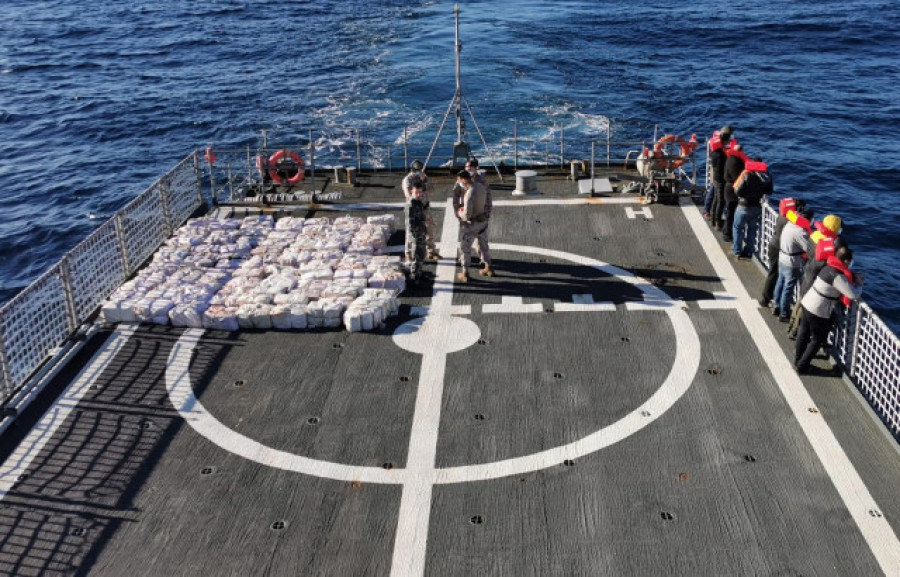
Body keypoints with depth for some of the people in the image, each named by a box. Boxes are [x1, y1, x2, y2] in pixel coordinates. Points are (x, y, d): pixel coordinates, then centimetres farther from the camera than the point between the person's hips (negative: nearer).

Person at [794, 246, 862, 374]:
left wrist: (852, 278, 0)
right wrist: (859, 283, -4)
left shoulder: (828, 266, 1)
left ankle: (797, 361, 37)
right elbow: (853, 295, -22)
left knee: (803, 334, 22)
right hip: (818, 312, -8)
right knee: (817, 340, 12)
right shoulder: (837, 276, -23)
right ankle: (802, 367, 17)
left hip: (807, 303, 8)